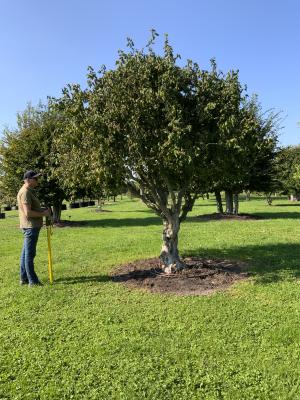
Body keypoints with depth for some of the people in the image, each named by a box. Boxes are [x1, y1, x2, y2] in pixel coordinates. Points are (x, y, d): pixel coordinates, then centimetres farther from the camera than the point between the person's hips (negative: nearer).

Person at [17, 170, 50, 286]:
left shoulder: (30, 191, 16)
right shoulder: (25, 192, -16)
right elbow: (28, 212, -22)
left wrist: (42, 210, 10)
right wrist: (43, 214, -13)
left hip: (32, 226, 10)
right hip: (30, 226, -10)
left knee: (25, 253, 14)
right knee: (29, 254, -4)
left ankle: (24, 278, 23)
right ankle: (32, 281, 3)